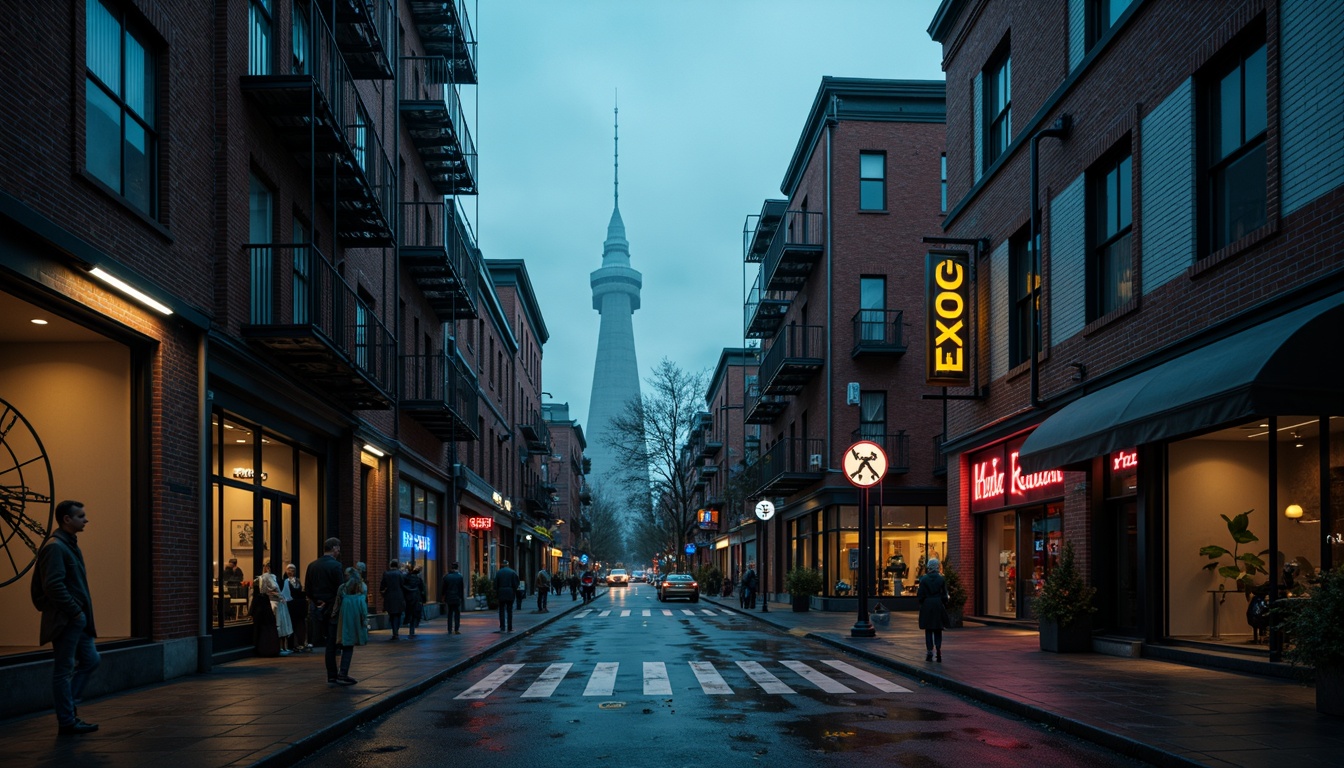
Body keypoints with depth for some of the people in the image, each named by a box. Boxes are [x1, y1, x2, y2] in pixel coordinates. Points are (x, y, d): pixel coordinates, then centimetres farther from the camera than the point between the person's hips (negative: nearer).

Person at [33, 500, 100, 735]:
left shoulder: (70, 544, 15)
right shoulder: (55, 547, -15)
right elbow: (53, 585, -23)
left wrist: (82, 612, 13)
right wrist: (75, 611, -18)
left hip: (77, 619, 10)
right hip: (64, 620, -9)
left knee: (90, 660, 13)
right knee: (64, 669, -1)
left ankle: (67, 706, 21)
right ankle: (67, 722, 7)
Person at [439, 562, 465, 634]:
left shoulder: (446, 577, -2)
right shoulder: (460, 577, -4)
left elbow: (443, 588, 3)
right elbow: (462, 589, -1)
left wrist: (442, 597, 11)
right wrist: (462, 598, 6)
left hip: (449, 598, 2)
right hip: (457, 598, -2)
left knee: (450, 614, 10)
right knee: (457, 614, 1)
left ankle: (450, 629, 10)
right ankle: (456, 629, -6)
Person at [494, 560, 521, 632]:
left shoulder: (498, 572, 0)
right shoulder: (513, 572, -3)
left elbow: (496, 584, 0)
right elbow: (516, 584, -3)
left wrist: (496, 592, 9)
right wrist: (515, 591, 11)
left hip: (501, 594, 0)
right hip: (510, 593, 0)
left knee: (502, 610, 5)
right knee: (509, 610, 6)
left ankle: (502, 627, -2)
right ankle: (509, 628, 6)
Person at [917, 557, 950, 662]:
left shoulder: (924, 579, -7)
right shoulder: (942, 579, -3)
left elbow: (920, 595, -4)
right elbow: (944, 595, 1)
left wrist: (921, 604, 10)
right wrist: (945, 606, 10)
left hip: (927, 606, -1)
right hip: (938, 606, 1)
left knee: (928, 630, 7)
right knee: (938, 630, 8)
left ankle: (929, 652, 4)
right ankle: (938, 650, -8)